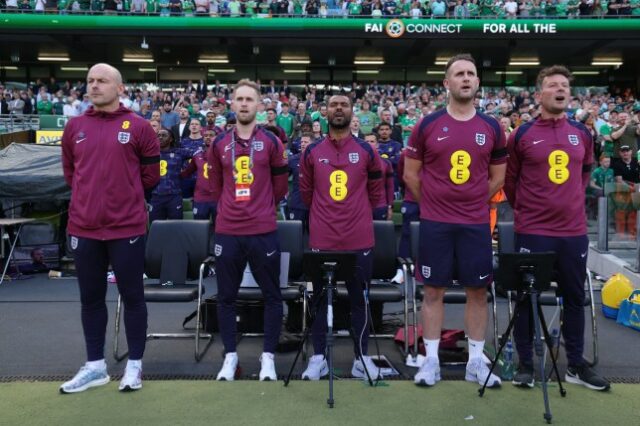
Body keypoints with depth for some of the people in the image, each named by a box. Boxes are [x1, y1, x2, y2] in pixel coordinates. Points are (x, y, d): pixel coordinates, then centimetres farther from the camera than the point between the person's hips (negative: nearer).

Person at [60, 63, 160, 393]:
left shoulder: (138, 127, -3)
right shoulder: (74, 127, 9)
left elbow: (151, 174, 2)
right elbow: (69, 171, 19)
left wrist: (125, 194, 10)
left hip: (127, 227, -4)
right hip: (84, 227, 4)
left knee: (132, 296, 5)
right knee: (91, 298, 12)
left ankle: (134, 365, 19)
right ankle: (95, 366, 26)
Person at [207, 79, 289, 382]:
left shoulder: (271, 142, 0)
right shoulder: (219, 144, 6)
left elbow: (280, 185, 9)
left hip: (263, 231, -2)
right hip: (227, 231, 2)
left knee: (272, 295, 4)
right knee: (226, 297, 8)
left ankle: (268, 356, 17)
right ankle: (230, 355, 21)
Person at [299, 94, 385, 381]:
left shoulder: (366, 151, 3)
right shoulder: (312, 152, 4)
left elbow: (375, 190, 14)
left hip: (359, 239, 0)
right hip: (322, 239, 0)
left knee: (359, 299, 7)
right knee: (321, 299, 8)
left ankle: (362, 357, 18)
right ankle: (318, 357, 18)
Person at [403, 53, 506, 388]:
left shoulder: (491, 128, 4)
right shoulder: (427, 125, -2)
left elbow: (498, 177, 13)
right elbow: (410, 174, 5)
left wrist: (474, 202, 8)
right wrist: (434, 203, 5)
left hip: (476, 224, 2)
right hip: (435, 223, -2)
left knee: (478, 290, 7)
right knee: (434, 290, 5)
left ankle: (476, 361, 20)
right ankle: (431, 360, 16)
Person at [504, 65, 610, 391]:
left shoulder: (583, 134, 6)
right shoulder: (522, 135, -5)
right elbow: (510, 179, 5)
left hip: (574, 231, 4)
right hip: (532, 231, -4)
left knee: (575, 297, 12)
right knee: (527, 298, 4)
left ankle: (576, 366, 25)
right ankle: (525, 364, 18)